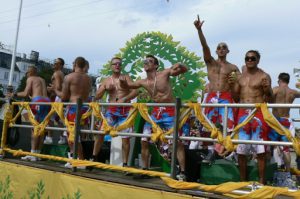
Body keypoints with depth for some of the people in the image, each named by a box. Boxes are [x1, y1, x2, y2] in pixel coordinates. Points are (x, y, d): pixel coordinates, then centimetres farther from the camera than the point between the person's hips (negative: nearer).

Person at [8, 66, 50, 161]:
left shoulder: (30, 79, 10)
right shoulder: (42, 80, 29)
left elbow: (26, 94, -1)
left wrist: (15, 94, 12)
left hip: (38, 101, -6)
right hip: (47, 101, 6)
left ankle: (33, 154, -6)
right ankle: (37, 154, 11)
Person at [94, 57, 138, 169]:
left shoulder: (126, 78, 4)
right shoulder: (106, 81, 10)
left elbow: (135, 92, -7)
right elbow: (97, 97, 7)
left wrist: (124, 99, -23)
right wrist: (105, 89, -11)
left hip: (125, 111, -2)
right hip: (111, 110, 2)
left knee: (125, 137, -2)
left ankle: (125, 164, 9)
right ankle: (94, 158, 10)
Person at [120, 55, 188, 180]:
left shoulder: (164, 73, -8)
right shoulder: (143, 82, 4)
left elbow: (185, 70, -4)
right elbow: (126, 86, 16)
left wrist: (179, 66, -27)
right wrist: (122, 81, -8)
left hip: (170, 111, -5)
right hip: (156, 112, 5)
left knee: (178, 141, -8)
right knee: (144, 140, 4)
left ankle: (182, 172, 1)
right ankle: (145, 169, 17)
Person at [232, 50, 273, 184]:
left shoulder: (264, 76, 1)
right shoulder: (240, 75, 14)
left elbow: (269, 100, 0)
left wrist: (267, 90, -19)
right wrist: (232, 85, 1)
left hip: (258, 114, -4)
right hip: (242, 114, 5)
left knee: (260, 151, -4)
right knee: (241, 150, 7)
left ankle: (261, 182, 6)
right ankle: (242, 182, 18)